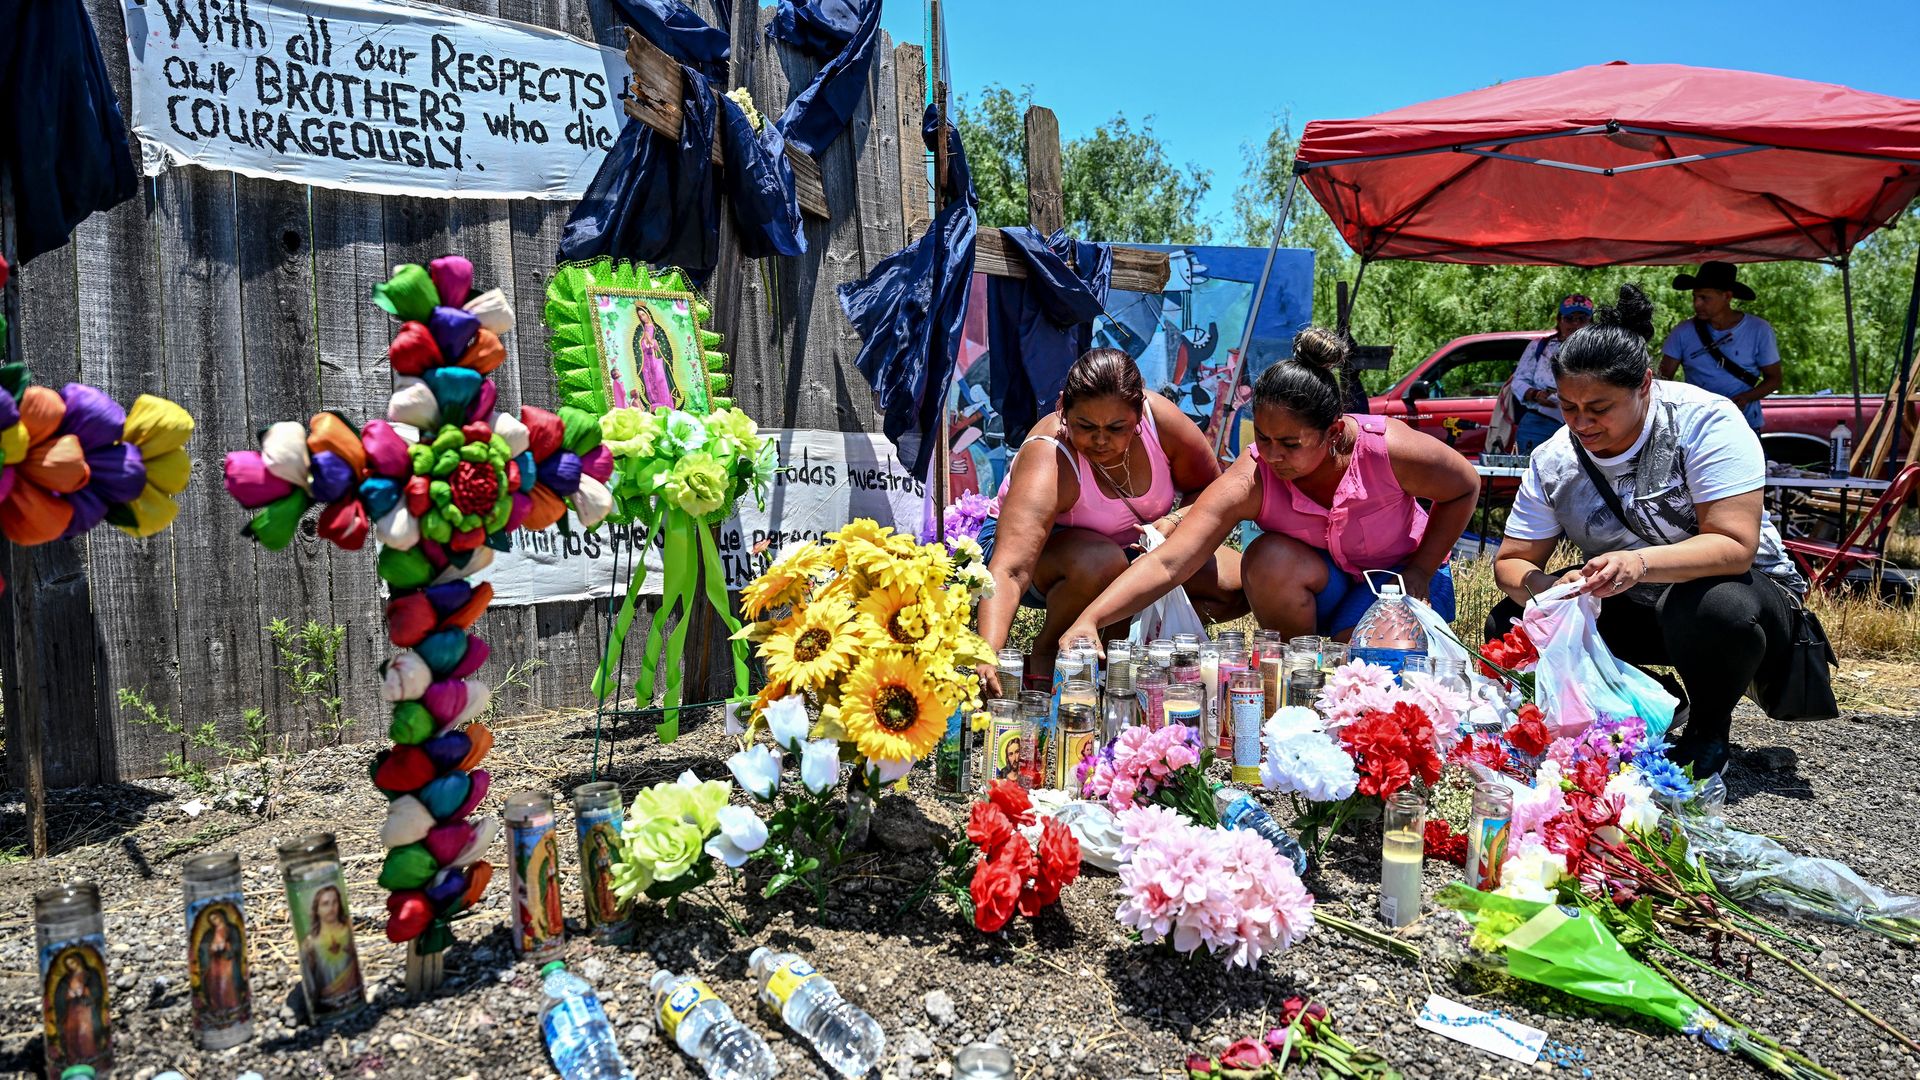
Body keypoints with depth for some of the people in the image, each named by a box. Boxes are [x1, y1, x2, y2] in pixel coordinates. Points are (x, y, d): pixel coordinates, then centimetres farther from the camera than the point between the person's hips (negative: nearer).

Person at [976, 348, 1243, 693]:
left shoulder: (1160, 418, -22)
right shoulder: (1047, 462, -35)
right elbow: (1008, 572, -46)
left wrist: (1176, 521, -25)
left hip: (1135, 545, 5)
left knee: (1239, 585, -12)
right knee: (1101, 562, -40)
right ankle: (1047, 648, -10)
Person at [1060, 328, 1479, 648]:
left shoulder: (1389, 451, -30)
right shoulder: (1248, 483, -30)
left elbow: (1464, 490, -7)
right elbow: (1165, 564, -40)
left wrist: (1420, 572, -15)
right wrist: (1090, 619, -54)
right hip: (1320, 579, 1)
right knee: (1268, 558, -33)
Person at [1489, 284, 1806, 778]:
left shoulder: (1705, 420, -22)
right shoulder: (1553, 460, -9)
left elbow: (1736, 545, -28)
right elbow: (1511, 561, -6)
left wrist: (1641, 564, -46)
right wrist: (1545, 588, -31)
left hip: (1743, 586, -4)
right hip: (1628, 608, 5)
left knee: (1711, 605, -40)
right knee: (1508, 623, -14)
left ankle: (1709, 728, -6)